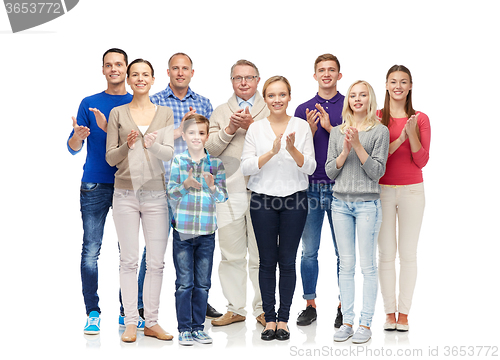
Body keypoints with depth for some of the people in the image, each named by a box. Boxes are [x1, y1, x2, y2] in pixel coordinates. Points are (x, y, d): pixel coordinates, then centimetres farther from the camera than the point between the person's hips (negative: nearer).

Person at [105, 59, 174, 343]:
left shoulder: (165, 113, 7)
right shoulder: (118, 113, 6)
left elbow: (170, 154, -4)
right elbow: (110, 158, 4)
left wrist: (152, 145, -24)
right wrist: (127, 145, -16)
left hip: (156, 194, 1)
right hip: (125, 193, 0)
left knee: (156, 262, 2)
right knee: (129, 260, 1)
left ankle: (152, 322, 11)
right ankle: (131, 322, 8)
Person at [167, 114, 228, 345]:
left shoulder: (215, 163, 4)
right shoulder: (177, 161, 2)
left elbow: (222, 197, 3)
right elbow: (171, 194, 1)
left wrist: (212, 186, -17)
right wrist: (185, 185, -17)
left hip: (207, 231, 1)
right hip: (183, 230, -1)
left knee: (203, 283, 8)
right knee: (184, 282, 1)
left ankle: (198, 327, 19)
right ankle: (184, 328, 12)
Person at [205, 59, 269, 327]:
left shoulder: (270, 110, 9)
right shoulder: (220, 112, 16)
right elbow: (209, 148, 5)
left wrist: (251, 125, -14)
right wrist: (230, 129, -9)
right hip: (229, 191, 2)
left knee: (261, 255, 1)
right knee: (231, 255, 6)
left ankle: (263, 309, 11)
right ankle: (235, 308, 16)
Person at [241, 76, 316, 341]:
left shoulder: (302, 127, 3)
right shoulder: (255, 129, 4)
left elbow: (310, 167, -1)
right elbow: (246, 167, -4)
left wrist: (293, 149, -19)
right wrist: (271, 152, -18)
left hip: (294, 199, 0)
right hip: (263, 200, 0)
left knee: (287, 261, 3)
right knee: (267, 261, 4)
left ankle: (283, 319, 12)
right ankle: (269, 318, 13)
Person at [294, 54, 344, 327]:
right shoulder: (303, 110, 9)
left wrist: (330, 128, -15)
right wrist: (311, 129, -12)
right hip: (310, 187, 2)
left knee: (343, 251, 4)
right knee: (309, 251, 6)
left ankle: (343, 307, 14)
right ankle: (310, 306, 17)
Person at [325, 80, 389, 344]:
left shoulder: (380, 131, 0)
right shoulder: (337, 132, 11)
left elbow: (377, 171, -6)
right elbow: (330, 171, 7)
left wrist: (358, 146, -14)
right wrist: (345, 150, -8)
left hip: (367, 203, -3)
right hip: (341, 203, 3)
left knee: (368, 266, -1)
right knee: (346, 265, 6)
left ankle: (365, 323, 6)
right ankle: (347, 321, 13)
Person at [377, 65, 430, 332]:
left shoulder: (420, 119, 2)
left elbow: (421, 161, -4)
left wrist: (412, 133, -16)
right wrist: (399, 139, -18)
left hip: (412, 191, 0)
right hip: (382, 190, 0)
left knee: (408, 254, 3)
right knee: (386, 253, 3)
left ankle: (403, 312, 11)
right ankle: (389, 312, 13)